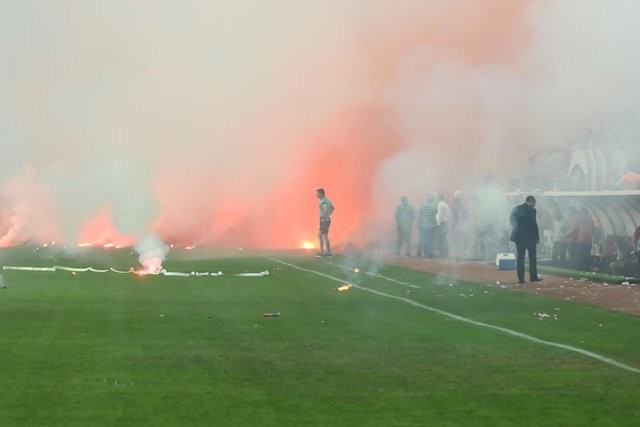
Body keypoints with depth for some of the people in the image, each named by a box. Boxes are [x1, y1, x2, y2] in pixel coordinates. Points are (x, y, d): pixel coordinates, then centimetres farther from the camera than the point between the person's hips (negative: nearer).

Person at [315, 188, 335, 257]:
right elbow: (333, 208, 30)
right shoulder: (327, 200, 15)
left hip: (324, 220, -10)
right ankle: (321, 252, 14)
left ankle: (329, 253, -1)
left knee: (325, 237, -4)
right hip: (327, 220, 10)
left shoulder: (323, 201, -16)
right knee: (319, 235, 14)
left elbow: (326, 208, -38)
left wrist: (324, 217, -27)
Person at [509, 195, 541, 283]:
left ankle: (520, 278, 2)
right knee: (532, 257, 7)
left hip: (518, 236, 5)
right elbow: (534, 224, -13)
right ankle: (533, 277, 8)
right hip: (529, 236, -5)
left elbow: (511, 221, 11)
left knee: (520, 257, 6)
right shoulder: (531, 210, -11)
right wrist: (537, 237, -9)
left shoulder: (516, 209, 6)